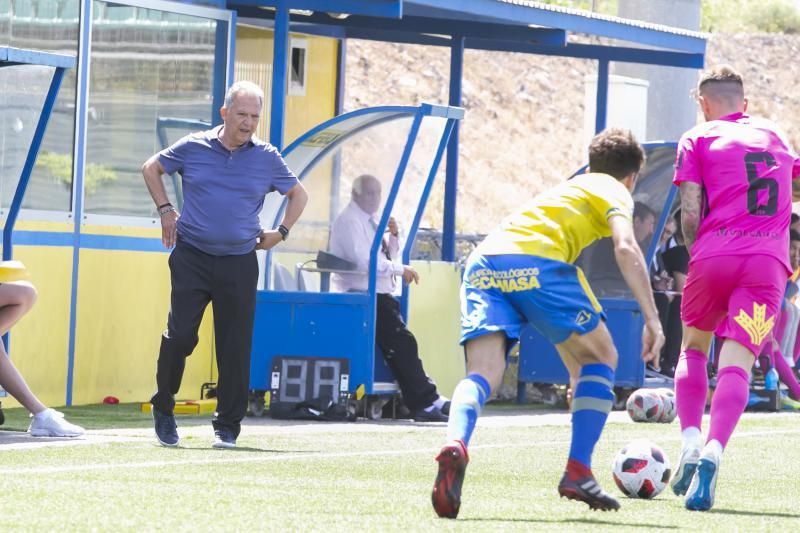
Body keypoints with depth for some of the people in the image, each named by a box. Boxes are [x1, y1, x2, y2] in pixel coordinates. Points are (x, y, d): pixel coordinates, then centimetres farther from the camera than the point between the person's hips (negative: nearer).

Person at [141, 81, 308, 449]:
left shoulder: (267, 158, 3)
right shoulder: (192, 148, 1)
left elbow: (298, 194, 19)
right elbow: (151, 169, 18)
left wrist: (281, 232, 9)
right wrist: (165, 210, 10)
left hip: (239, 263, 1)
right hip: (192, 257, -1)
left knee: (235, 346, 0)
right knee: (180, 334, -10)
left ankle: (227, 426, 10)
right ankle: (163, 408, 11)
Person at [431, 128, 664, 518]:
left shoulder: (566, 188, 41)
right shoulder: (615, 191, 19)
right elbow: (625, 248, -3)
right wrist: (652, 319, -5)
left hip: (483, 262, 5)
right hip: (537, 262, -5)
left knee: (482, 374, -9)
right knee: (600, 358, 15)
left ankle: (455, 445, -42)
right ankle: (578, 473, 5)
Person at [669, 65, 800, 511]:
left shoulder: (698, 140, 10)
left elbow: (690, 214, 0)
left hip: (714, 253, -1)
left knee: (694, 347, 21)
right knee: (737, 364, -7)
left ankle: (691, 442, 3)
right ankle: (714, 453, -29)